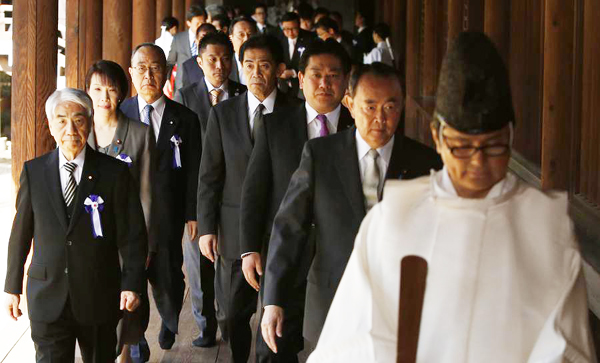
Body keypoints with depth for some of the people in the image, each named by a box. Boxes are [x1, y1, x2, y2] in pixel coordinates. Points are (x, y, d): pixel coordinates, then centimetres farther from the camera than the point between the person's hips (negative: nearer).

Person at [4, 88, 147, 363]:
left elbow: (133, 234, -3)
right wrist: (12, 287, 7)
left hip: (100, 297, 0)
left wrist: (132, 284, -11)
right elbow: (21, 233, 7)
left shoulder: (115, 172, -3)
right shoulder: (34, 172, 2)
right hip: (48, 297, 0)